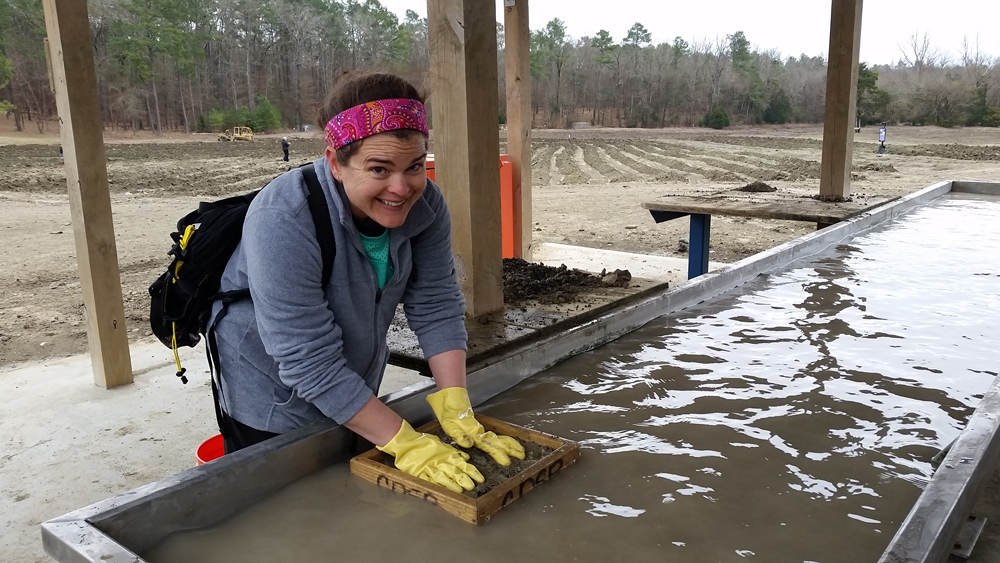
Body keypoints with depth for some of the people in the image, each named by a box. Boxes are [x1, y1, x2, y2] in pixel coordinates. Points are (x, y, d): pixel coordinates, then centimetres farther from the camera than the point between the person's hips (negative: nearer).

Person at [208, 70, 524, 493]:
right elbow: (310, 364, -33)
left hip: (355, 395, 6)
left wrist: (457, 412, -23)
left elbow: (437, 307, -13)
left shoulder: (424, 203, -17)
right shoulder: (282, 221, -34)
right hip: (273, 409, -5)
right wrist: (405, 443, -32)